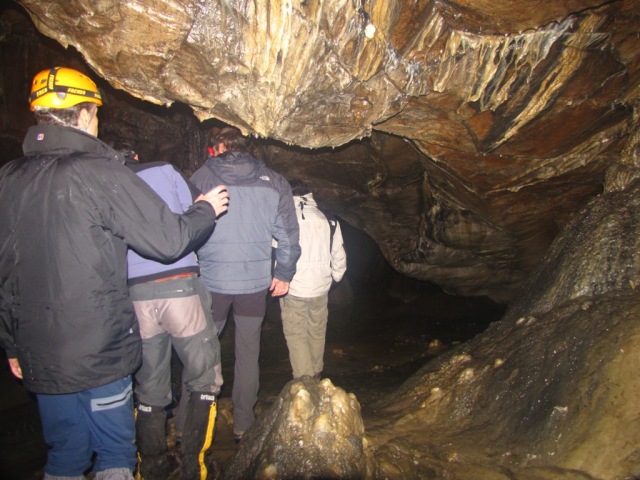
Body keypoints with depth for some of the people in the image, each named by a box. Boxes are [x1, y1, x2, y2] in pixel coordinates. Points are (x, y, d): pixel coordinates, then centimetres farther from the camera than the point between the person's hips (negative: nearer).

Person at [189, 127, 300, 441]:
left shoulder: (202, 177, -1)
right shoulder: (273, 182, 4)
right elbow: (287, 232, 3)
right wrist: (284, 273, 11)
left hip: (211, 280, -1)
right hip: (256, 281, 2)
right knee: (248, 353, 14)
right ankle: (243, 423, 23)